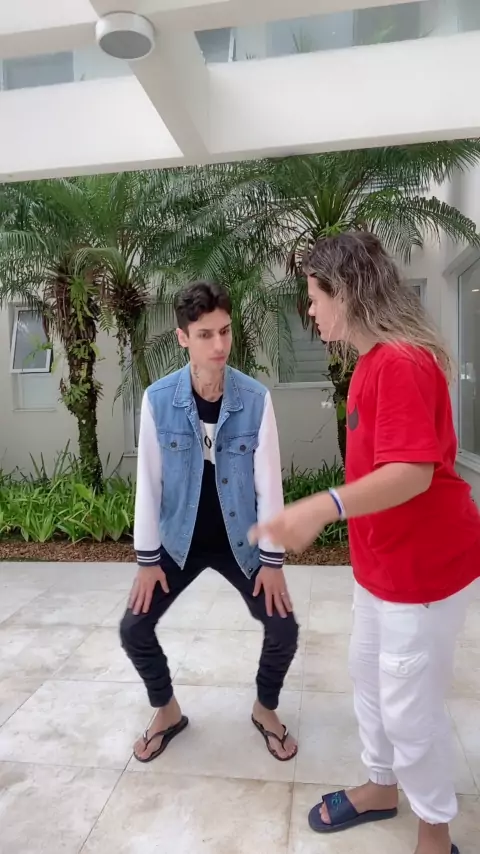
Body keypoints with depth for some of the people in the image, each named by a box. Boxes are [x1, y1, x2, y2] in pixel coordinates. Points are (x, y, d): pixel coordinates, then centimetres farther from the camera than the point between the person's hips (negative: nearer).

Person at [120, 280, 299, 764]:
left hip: (240, 541, 0)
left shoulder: (256, 399, -16)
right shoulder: (158, 399, -15)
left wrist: (272, 558, -10)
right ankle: (167, 711, 28)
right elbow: (148, 480, -10)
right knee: (134, 628, -1)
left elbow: (269, 480, -12)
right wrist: (146, 558, -7)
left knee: (283, 628, -5)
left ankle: (265, 709, 27)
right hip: (179, 541, 1)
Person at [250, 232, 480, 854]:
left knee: (410, 704, 7)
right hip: (383, 559, 10)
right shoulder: (375, 360, 7)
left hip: (424, 563, -10)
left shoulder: (400, 362, -24)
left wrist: (323, 507, -45)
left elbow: (413, 472, -33)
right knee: (368, 674, 22)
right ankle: (381, 787, 45)